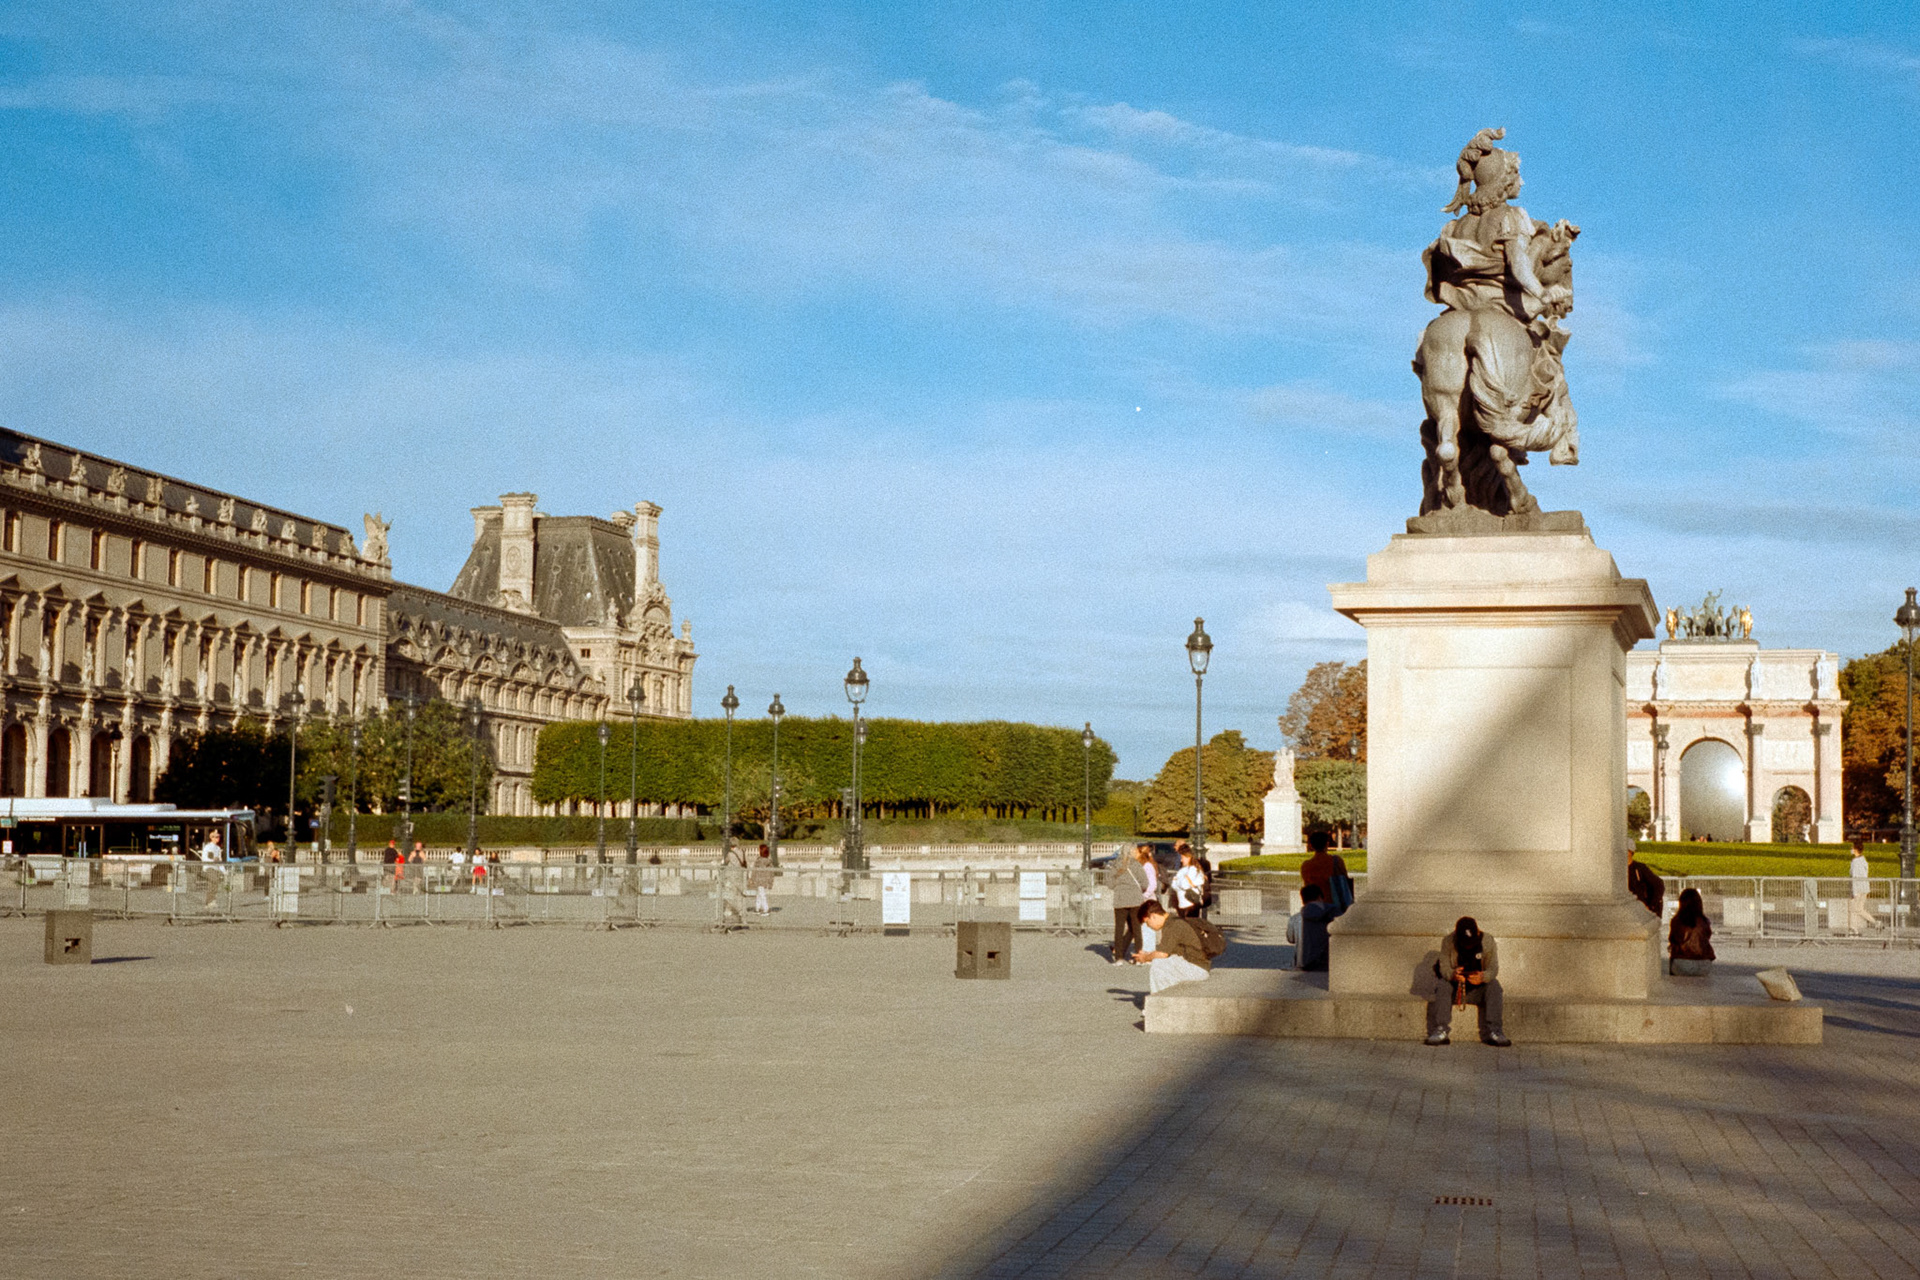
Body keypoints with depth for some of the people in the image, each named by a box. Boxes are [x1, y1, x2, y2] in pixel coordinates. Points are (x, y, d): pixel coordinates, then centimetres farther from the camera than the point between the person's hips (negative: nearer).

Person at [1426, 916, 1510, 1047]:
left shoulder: (1487, 942, -11)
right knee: (1442, 986, -31)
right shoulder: (1448, 942, -12)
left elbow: (1493, 969, -14)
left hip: (1478, 986, 0)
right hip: (1454, 986, 0)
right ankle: (1442, 1030, -35)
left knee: (1494, 986, -28)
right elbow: (1444, 967, -16)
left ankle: (1492, 1032, -32)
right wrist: (1452, 974, -42)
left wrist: (1483, 977, -39)